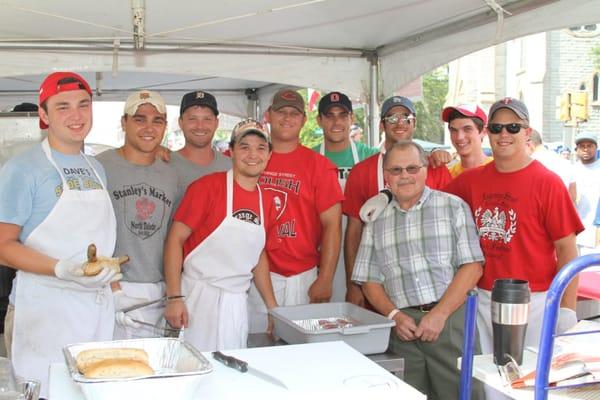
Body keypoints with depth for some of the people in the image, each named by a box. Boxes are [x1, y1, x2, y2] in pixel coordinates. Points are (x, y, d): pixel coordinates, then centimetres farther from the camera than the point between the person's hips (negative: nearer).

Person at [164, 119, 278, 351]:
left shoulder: (266, 200, 8)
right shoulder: (208, 186, -10)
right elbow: (175, 239, -11)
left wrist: (272, 307, 16)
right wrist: (174, 298, -17)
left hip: (237, 303, 6)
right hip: (199, 298, -5)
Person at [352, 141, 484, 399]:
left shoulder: (453, 207, 4)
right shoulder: (376, 220, 12)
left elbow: (472, 267, -3)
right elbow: (370, 280, 12)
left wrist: (439, 314, -11)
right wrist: (395, 316, -5)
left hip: (450, 319, -2)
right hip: (402, 325, 2)